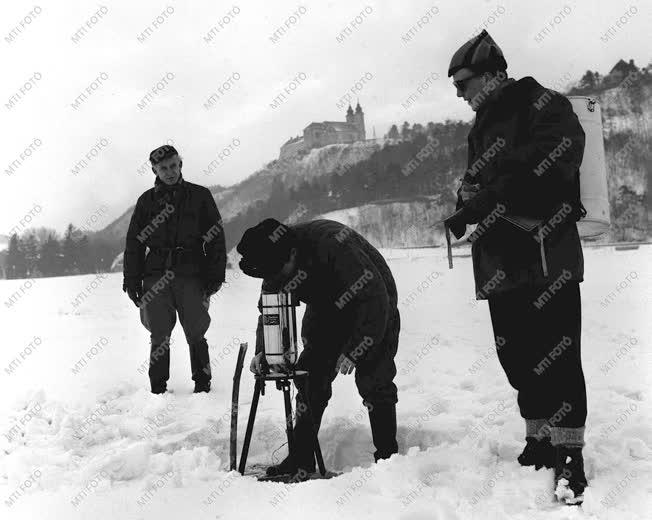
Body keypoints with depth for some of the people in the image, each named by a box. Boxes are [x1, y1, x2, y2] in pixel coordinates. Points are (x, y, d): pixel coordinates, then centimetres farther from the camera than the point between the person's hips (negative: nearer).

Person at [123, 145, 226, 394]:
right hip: (156, 277, 2)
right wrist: (132, 280, 6)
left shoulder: (200, 196, 7)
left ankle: (202, 383, 10)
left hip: (191, 274, -1)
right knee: (159, 335, 1)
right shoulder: (147, 200, 12)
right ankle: (158, 388, 9)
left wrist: (215, 276, -2)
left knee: (195, 333, -1)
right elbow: (134, 242, 13)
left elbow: (216, 238, 5)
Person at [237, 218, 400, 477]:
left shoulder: (332, 244, -37)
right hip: (325, 311, 6)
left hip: (373, 312, -6)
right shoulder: (275, 262, -15)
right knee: (311, 377, -4)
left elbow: (375, 300, -33)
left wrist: (353, 350, -32)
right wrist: (262, 350, -18)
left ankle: (387, 455, 1)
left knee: (373, 381, -13)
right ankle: (302, 457, 3)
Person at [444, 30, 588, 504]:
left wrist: (485, 200, -18)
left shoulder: (545, 107, -4)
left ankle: (570, 454, 1)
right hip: (500, 263, 8)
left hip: (547, 257, -7)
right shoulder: (482, 127, 20)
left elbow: (550, 167, -18)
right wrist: (468, 205, -4)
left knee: (556, 356, -6)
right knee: (517, 359, 10)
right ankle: (539, 442, 24)